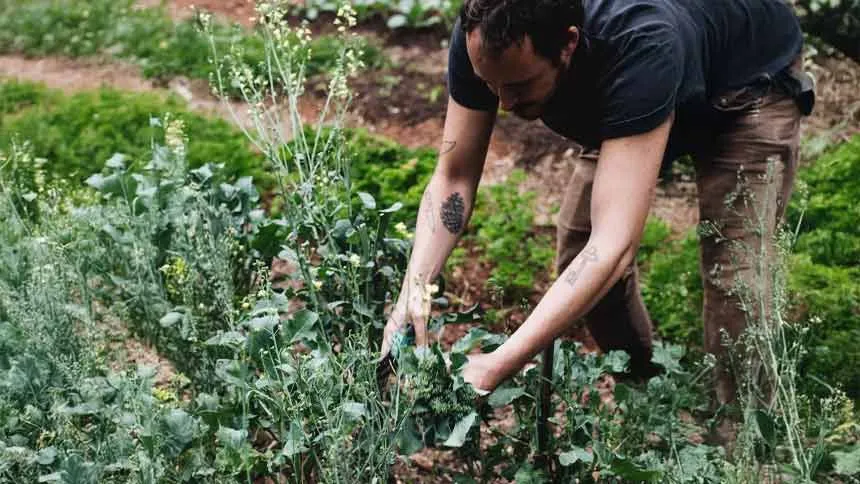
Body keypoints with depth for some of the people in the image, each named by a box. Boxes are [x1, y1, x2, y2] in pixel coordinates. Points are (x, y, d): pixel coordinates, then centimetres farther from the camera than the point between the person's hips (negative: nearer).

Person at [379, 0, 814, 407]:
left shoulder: (642, 46, -47)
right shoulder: (482, 40, -31)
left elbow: (613, 246, -50)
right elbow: (453, 178, -19)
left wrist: (497, 367, -54)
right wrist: (413, 289, -35)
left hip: (749, 85, -5)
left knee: (733, 278, -19)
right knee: (578, 251, -2)